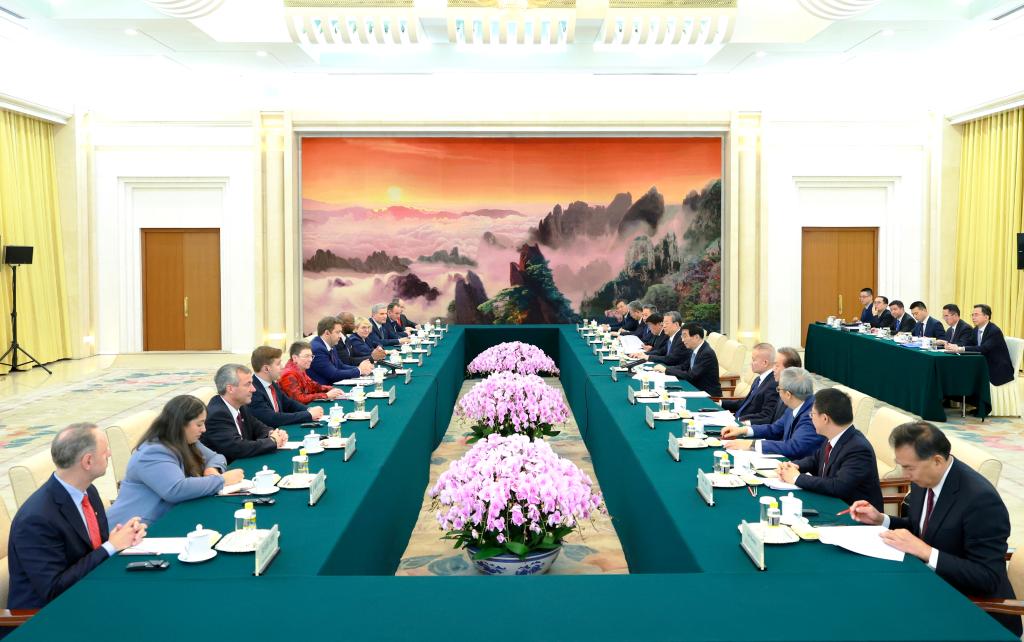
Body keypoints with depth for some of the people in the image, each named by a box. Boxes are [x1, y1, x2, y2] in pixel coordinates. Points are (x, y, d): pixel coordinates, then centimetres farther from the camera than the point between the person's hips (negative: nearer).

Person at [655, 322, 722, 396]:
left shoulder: (707, 353, -21)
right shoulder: (694, 350, 4)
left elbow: (690, 376, -24)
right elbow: (683, 367, 12)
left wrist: (666, 370, -19)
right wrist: (664, 368, -6)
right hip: (696, 389, 7)